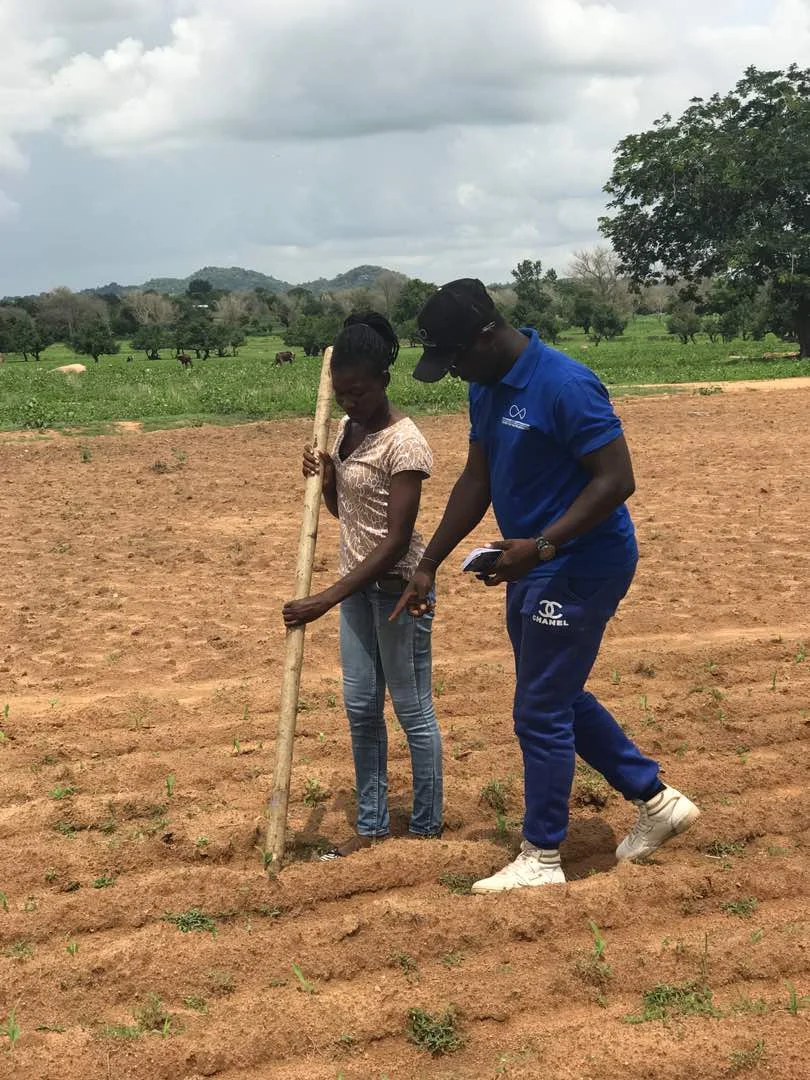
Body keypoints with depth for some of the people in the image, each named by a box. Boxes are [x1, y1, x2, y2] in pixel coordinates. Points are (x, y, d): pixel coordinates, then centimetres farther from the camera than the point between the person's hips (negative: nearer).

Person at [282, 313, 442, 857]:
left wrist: (327, 599, -27)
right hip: (358, 582, 8)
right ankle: (372, 824, 24)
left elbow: (396, 541, -23)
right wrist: (325, 477, -5)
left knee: (413, 709, 2)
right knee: (360, 706, 12)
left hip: (398, 584, -8)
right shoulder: (348, 429, 6)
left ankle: (427, 828, 16)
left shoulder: (404, 444, -20)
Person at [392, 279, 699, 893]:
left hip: (582, 567, -10)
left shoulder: (564, 384, -23)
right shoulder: (487, 389, 6)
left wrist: (542, 546, -31)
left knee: (541, 712, 0)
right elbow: (477, 481, 13)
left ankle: (542, 858, 17)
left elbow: (617, 479, -24)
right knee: (559, 698, 19)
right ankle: (657, 801, 33)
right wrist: (428, 567, 12)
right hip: (534, 566, 10)